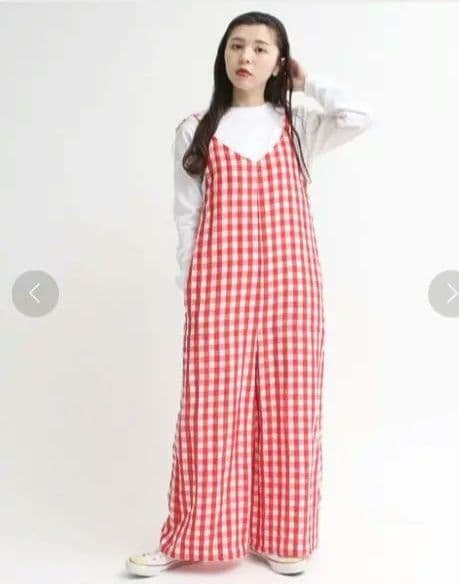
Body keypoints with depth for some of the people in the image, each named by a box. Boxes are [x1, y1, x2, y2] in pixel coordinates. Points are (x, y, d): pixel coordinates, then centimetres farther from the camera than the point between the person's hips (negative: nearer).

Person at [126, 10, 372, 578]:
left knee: (287, 406, 4)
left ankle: (280, 537, 16)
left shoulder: (296, 126, 10)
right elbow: (187, 216, 7)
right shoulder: (196, 130, 9)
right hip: (219, 282, -1)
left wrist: (308, 83, 6)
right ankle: (189, 538, 11)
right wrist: (189, 286, 1)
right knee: (209, 406, -1)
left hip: (288, 279, 1)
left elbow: (358, 119, -8)